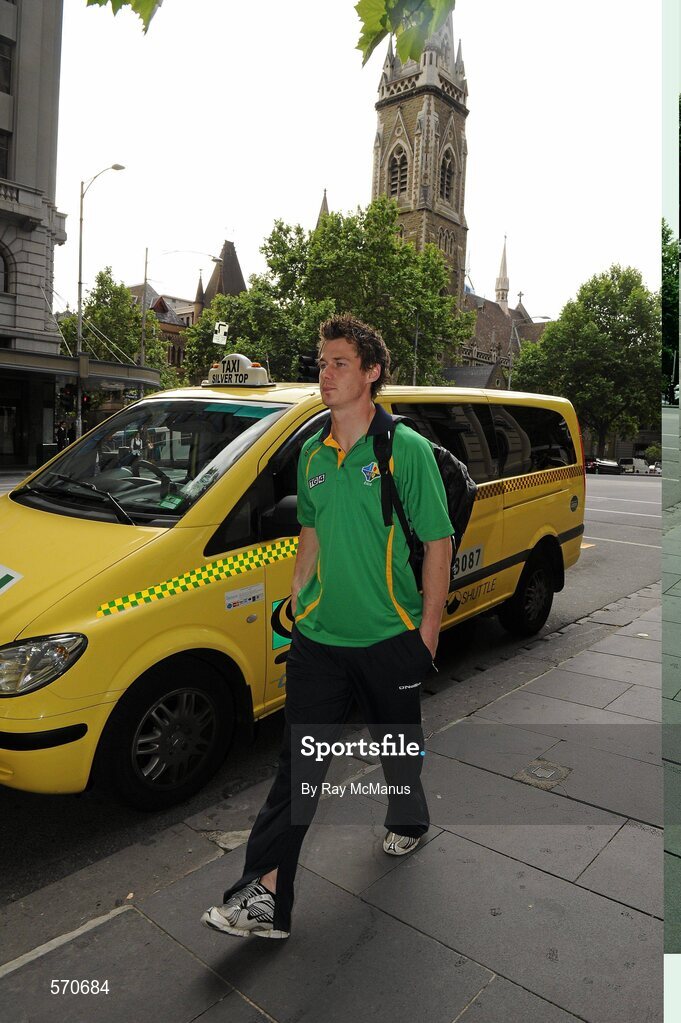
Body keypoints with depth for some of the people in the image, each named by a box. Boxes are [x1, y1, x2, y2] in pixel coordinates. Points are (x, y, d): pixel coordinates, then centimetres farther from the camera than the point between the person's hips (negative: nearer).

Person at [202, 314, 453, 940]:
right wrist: (297, 601, 15)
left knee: (398, 744, 20)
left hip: (390, 639, -3)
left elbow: (438, 542, -10)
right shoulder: (313, 454, 6)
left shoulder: (407, 449, -12)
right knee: (300, 759, 4)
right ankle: (265, 895, 12)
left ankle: (409, 820, 49)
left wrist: (428, 629, -11)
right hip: (318, 637, 4)